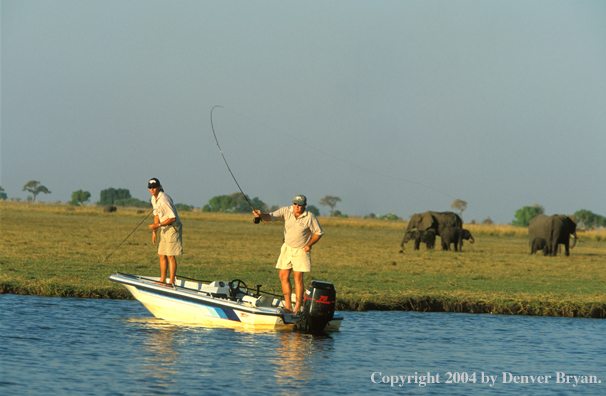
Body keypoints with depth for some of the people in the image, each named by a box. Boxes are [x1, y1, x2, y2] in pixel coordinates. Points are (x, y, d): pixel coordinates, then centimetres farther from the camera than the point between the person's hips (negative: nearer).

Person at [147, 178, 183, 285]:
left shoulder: (163, 200, -23)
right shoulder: (153, 199, 7)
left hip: (173, 227, -9)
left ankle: (171, 281, -7)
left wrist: (158, 225, -20)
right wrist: (154, 232, 14)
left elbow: (173, 218, -23)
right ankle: (163, 280, 17)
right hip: (164, 228, 9)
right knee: (162, 255, 10)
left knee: (170, 255, -9)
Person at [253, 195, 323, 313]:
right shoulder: (286, 211, -7)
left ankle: (298, 307, -2)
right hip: (287, 248, 3)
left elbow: (319, 232, 0)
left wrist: (309, 245, -11)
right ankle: (288, 305, 5)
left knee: (298, 278, -6)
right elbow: (271, 217, -19)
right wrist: (261, 215, -40)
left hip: (301, 250, -3)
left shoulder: (310, 217, -11)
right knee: (283, 276, -1)